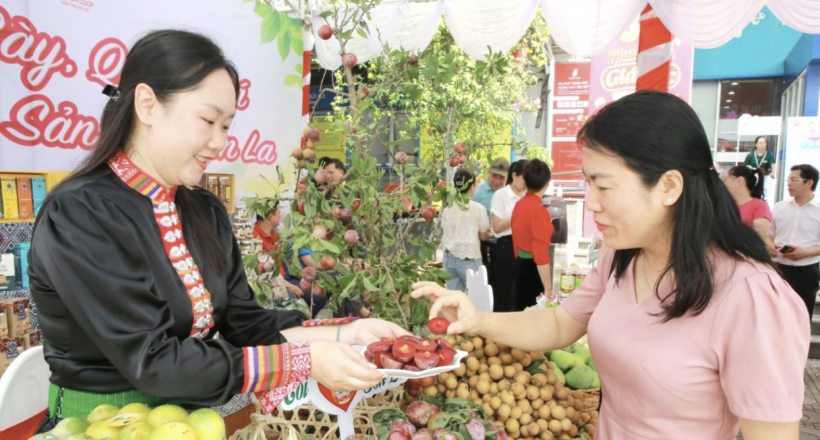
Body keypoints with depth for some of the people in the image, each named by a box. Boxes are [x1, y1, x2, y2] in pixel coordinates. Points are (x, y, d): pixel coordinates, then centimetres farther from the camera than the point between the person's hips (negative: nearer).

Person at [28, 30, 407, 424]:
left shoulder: (207, 212, 2)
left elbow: (244, 322, 0)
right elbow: (149, 361, -20)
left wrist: (344, 334, -12)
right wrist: (303, 361, -22)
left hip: (194, 412, 5)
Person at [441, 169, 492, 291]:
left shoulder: (447, 209, 6)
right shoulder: (478, 208, -6)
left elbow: (448, 233, 10)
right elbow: (484, 236, 4)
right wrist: (488, 234, 25)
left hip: (449, 257, 5)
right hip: (469, 259, -4)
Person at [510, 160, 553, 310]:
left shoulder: (519, 204, 5)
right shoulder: (539, 210, -20)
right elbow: (541, 253, -22)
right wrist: (548, 288, -19)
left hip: (520, 264, 8)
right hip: (534, 269, -8)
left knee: (522, 309, 16)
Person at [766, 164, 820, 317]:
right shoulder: (780, 207, 6)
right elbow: (769, 234, 13)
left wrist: (805, 253, -20)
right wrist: (770, 245, -7)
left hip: (806, 272, -3)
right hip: (778, 268, 3)